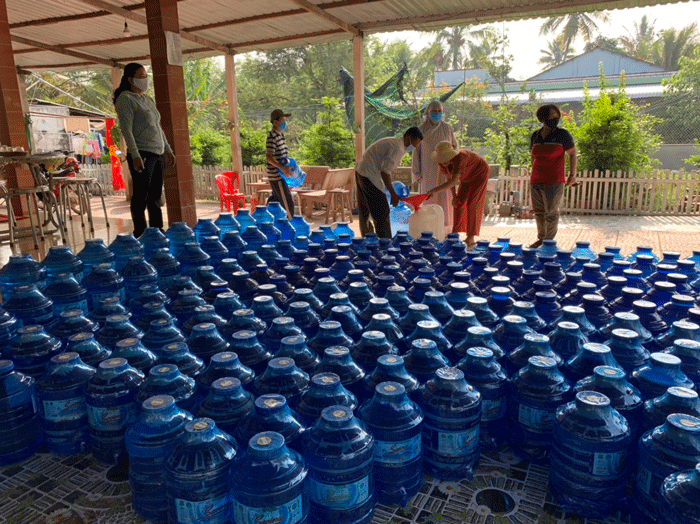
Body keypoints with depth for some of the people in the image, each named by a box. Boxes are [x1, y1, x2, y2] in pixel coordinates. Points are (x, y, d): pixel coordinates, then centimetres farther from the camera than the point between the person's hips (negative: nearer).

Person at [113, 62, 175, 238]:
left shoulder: (148, 99, 21)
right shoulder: (125, 99, -4)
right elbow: (126, 129, -12)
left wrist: (168, 151, 22)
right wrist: (135, 155, -21)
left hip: (157, 154, 8)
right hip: (141, 154, -8)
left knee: (155, 198, 10)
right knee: (141, 197, -6)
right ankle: (141, 236, -1)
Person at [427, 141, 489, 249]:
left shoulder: (460, 158, -40)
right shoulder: (442, 162, -17)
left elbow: (454, 181, -46)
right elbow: (449, 178, -2)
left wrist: (436, 190, -53)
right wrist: (454, 195, -7)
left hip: (479, 174, -7)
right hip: (468, 177, 7)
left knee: (472, 204, -14)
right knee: (458, 203, 4)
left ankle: (471, 239, -13)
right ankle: (455, 234, 14)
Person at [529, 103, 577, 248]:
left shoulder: (562, 135, -4)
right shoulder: (535, 136, 8)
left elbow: (572, 154, 1)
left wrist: (572, 174, -5)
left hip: (554, 180, -5)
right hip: (536, 180, 5)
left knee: (551, 211, -3)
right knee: (538, 210, 10)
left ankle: (549, 241, 8)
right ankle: (541, 238, 23)